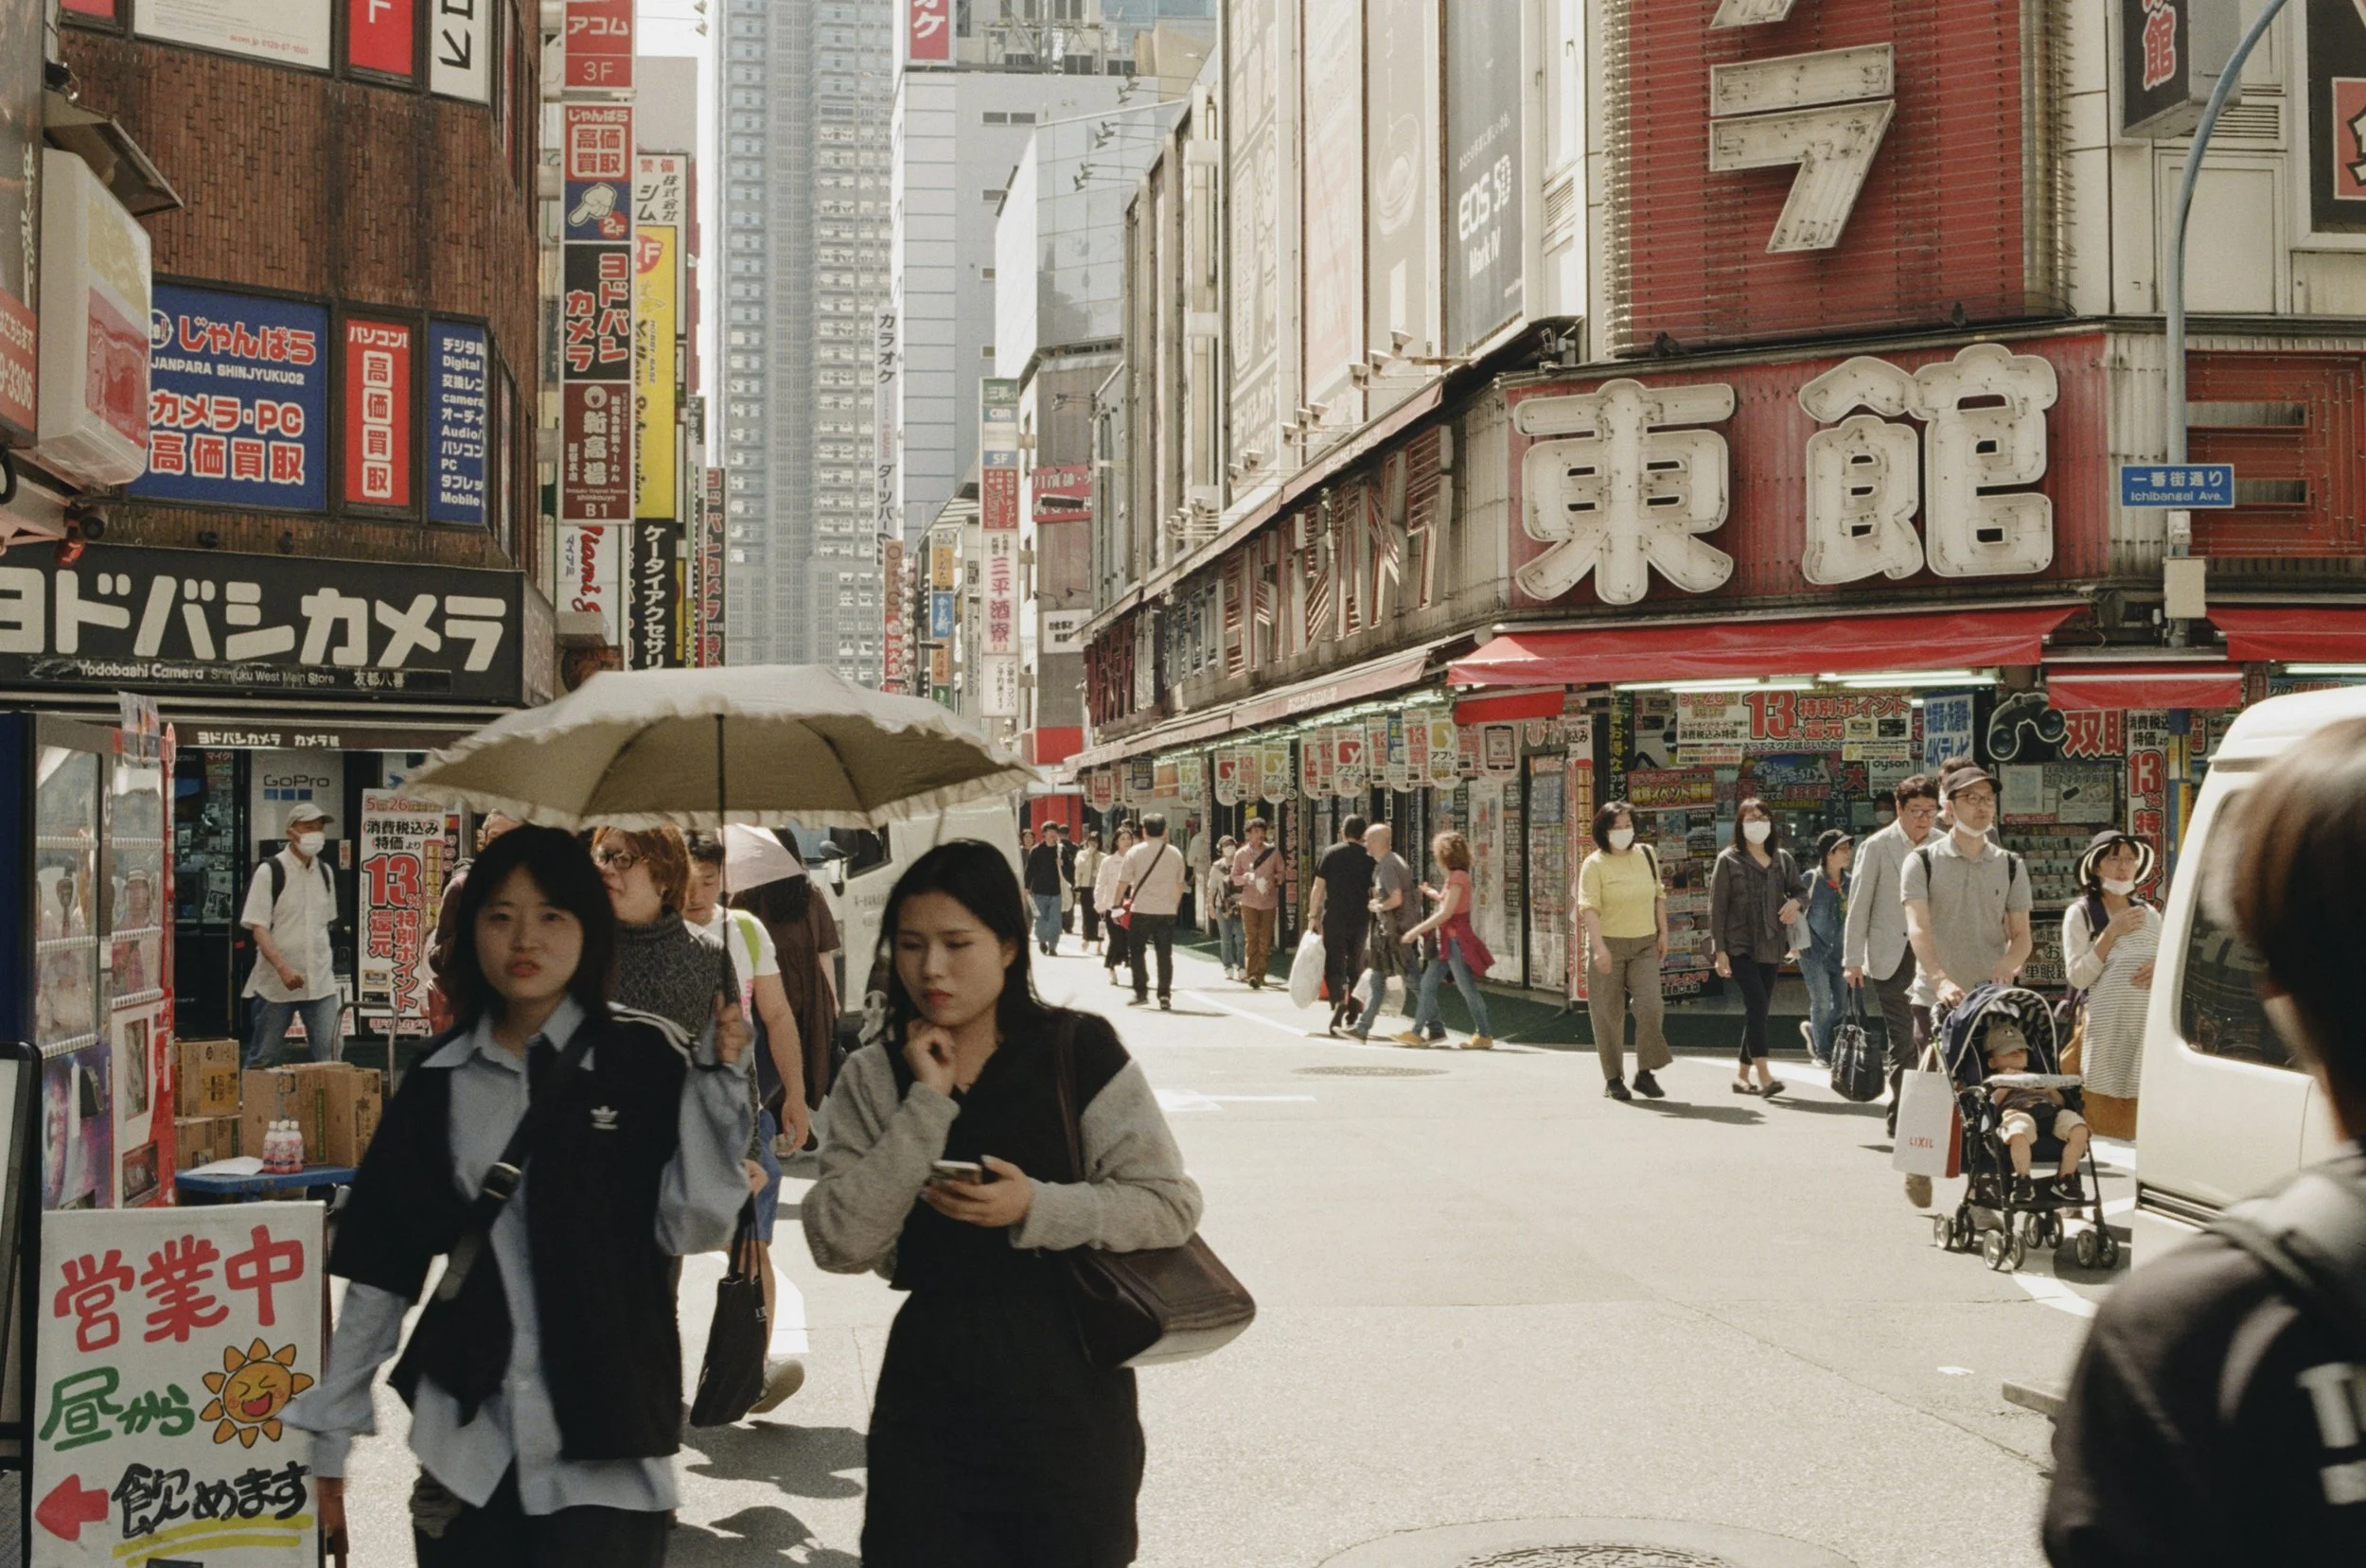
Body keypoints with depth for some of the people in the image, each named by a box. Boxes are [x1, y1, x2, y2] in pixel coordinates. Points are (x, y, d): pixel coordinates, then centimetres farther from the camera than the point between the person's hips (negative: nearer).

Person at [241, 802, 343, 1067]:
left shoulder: (324, 872, 10)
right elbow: (258, 927, -12)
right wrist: (283, 968, -23)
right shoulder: (270, 872, -7)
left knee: (331, 1054, -4)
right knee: (261, 1059, 6)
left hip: (320, 981, 4)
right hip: (276, 982, -4)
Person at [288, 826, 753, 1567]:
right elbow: (379, 1268, 10)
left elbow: (692, 1227, -10)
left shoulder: (647, 1060, -3)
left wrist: (716, 1082, -19)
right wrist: (329, 1437, 10)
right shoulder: (441, 1080, 6)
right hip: (467, 1449, 3)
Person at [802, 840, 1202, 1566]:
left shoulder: (1079, 1052, -6)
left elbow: (1172, 1204, -7)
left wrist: (1038, 1208, -21)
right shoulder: (874, 1078, 2)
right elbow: (838, 1244, -10)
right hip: (927, 1380, 2)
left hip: (1065, 1378, -2)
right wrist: (927, 1105, -15)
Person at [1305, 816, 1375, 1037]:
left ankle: (1338, 1001, -27)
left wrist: (1313, 915, 3)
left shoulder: (1330, 854, -2)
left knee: (1334, 964, -1)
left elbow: (1318, 888, -3)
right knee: (1356, 966, 14)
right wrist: (1374, 919, 13)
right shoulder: (1369, 858, 3)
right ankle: (1352, 1016, 20)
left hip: (1334, 919, -2)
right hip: (1361, 919, 3)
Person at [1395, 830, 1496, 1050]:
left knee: (1467, 988, -4)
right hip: (1447, 940, 10)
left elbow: (1445, 913, -20)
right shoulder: (1453, 877, 14)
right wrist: (1431, 892, 32)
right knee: (1428, 984, 7)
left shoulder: (1458, 877, -15)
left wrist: (1416, 931, -19)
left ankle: (1484, 1036, 4)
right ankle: (1417, 1032, 8)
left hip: (1456, 940, -10)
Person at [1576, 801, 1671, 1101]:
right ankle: (1613, 1078, 13)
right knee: (1609, 1014, 2)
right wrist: (1599, 947, -25)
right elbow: (1589, 907, -15)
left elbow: (1658, 895, 19)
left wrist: (1663, 932, 14)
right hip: (1609, 944, -3)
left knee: (1651, 1006, -9)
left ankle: (1645, 1073, 3)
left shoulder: (1647, 855, 8)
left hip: (1645, 945, 3)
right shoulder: (1594, 864, -7)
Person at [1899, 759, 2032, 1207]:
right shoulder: (1923, 862, 2)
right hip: (1936, 999, -2)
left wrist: (2009, 961, -15)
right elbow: (1918, 929, -11)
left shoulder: (2010, 866, 11)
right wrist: (1941, 980, -27)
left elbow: (2021, 933, 10)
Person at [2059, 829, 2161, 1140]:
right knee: (2103, 1120, -9)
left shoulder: (2149, 914, 16)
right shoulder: (2080, 913, 3)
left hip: (2147, 1029, 4)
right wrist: (2112, 932, -9)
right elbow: (2077, 976, -5)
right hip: (2104, 1029, -4)